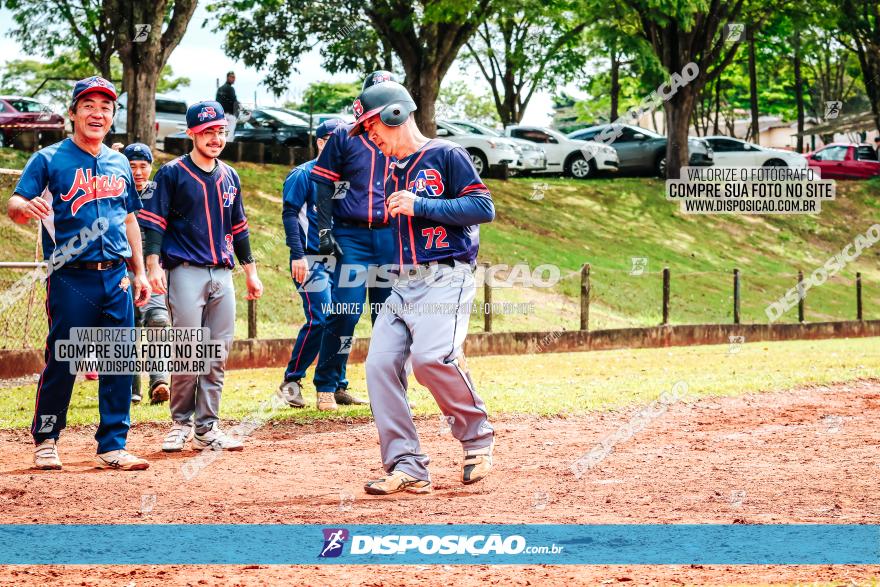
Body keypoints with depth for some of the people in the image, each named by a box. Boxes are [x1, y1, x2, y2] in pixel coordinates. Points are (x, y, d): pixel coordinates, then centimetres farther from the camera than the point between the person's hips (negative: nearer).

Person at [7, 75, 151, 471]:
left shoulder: (119, 163, 15)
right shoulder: (49, 159, 0)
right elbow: (15, 205, -10)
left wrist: (139, 272, 16)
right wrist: (26, 206, -34)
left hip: (116, 278, 5)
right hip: (71, 279, -5)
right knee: (62, 362, -3)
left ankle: (113, 446, 8)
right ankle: (46, 441, 13)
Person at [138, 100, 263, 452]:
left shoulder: (229, 177, 15)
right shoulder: (172, 173, -1)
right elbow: (153, 222, -5)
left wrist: (250, 271, 19)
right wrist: (153, 266, -16)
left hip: (222, 274, 5)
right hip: (186, 273, -5)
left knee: (218, 355, 3)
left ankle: (207, 427, 7)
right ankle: (181, 424, 3)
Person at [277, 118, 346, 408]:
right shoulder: (304, 174, -3)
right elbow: (290, 213, -10)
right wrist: (298, 254, -20)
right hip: (312, 261, -7)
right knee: (319, 320, -15)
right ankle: (291, 382, -5)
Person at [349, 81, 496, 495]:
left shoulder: (446, 156, -1)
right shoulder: (393, 179, 22)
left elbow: (483, 208, -10)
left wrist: (420, 205, -13)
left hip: (446, 278, -8)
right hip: (403, 283, 8)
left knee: (431, 356, -28)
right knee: (380, 364, -9)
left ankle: (477, 437, -6)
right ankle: (406, 467, -6)